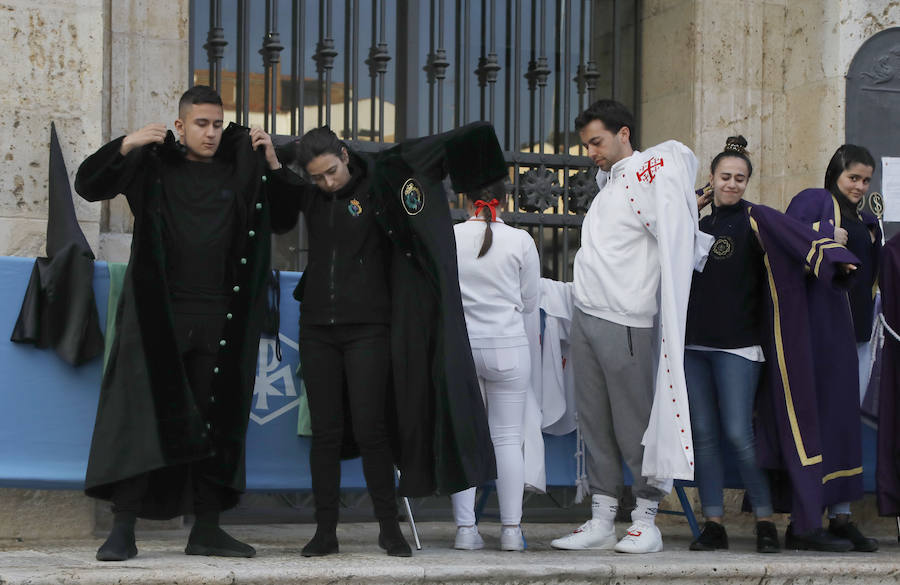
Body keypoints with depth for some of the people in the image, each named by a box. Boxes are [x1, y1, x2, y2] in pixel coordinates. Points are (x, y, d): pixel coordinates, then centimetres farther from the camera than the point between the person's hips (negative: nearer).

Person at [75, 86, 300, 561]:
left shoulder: (239, 172, 12)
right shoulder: (154, 164, 7)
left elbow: (281, 220, 17)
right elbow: (88, 186, 3)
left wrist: (274, 167, 3)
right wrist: (125, 146, -11)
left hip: (217, 319, 3)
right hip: (156, 314, -3)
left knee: (215, 420, 5)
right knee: (140, 412, -9)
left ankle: (206, 529, 12)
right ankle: (122, 529, -7)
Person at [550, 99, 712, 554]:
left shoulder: (653, 177, -8)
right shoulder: (609, 180, 19)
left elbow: (679, 243, -13)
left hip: (625, 323, -8)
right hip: (586, 317, 8)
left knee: (634, 425, -3)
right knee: (594, 425, 8)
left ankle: (646, 522, 4)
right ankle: (601, 520, 14)